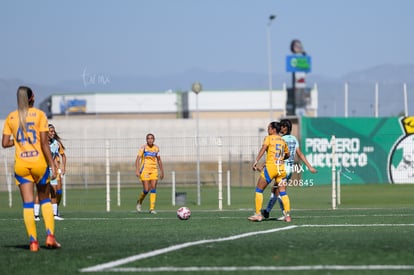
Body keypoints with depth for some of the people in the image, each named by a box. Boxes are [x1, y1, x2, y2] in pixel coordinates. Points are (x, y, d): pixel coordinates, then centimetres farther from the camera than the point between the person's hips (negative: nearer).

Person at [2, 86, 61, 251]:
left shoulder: (10, 118, 5)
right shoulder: (39, 115, -2)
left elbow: (5, 143, 1)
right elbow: (44, 143, -8)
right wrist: (52, 164, -6)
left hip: (21, 165, 2)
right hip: (39, 162, -1)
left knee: (28, 204, 2)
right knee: (45, 200, 12)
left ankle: (33, 241, -5)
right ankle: (50, 235, -2)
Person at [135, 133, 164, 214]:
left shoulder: (156, 148, 7)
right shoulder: (143, 148, -5)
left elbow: (159, 160, 17)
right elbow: (138, 159, -9)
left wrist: (162, 171, 15)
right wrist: (137, 170, -20)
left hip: (154, 170, 3)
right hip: (144, 170, -3)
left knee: (153, 188, -8)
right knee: (146, 190, -8)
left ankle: (152, 208, -6)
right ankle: (139, 202, 22)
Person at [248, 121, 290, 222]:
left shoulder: (268, 138, 2)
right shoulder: (283, 141, 16)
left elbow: (263, 149, -15)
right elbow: (287, 155, 27)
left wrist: (256, 161, -23)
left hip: (270, 166, -5)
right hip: (281, 167, 5)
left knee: (259, 190, 4)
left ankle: (258, 214, -1)